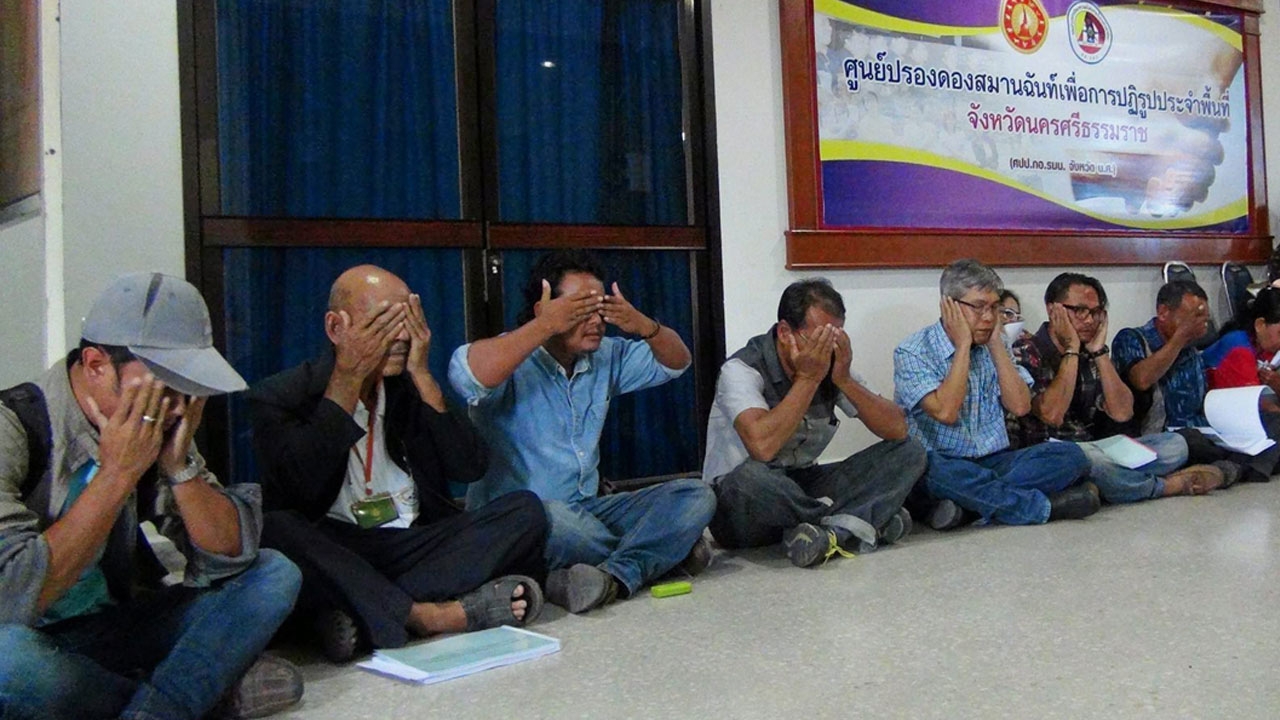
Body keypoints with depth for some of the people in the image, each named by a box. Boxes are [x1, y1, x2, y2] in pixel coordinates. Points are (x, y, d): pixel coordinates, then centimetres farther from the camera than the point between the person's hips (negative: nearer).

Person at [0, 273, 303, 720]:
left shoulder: (154, 428, -2)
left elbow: (231, 559, -2)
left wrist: (180, 464, -15)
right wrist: (117, 472, -25)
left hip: (116, 627, 6)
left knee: (274, 575, -5)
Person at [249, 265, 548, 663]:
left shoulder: (412, 387, 12)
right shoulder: (279, 396, 1)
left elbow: (471, 468, 0)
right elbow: (303, 487, -18)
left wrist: (421, 374, -4)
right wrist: (348, 376, -14)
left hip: (416, 546, 4)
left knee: (526, 510, -17)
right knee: (275, 529, -34)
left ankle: (366, 614, -29)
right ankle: (433, 613, -31)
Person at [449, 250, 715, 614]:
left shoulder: (605, 358, 11)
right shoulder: (511, 362, -11)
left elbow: (676, 363, 16)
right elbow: (466, 374, -34)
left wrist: (644, 326, -5)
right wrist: (544, 326, -29)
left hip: (587, 511, 7)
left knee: (695, 496, -9)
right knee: (552, 518, -42)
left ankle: (614, 576, -29)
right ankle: (662, 548, -17)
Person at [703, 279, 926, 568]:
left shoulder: (832, 364, 0)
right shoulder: (742, 369, -17)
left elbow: (898, 429, -5)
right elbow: (762, 445, -35)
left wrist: (845, 381, -18)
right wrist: (807, 379, -25)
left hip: (802, 489, 6)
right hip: (738, 506, -6)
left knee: (909, 452, -6)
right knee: (752, 477, -42)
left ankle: (833, 532, -28)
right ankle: (858, 524, -17)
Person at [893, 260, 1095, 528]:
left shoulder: (994, 347, 12)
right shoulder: (913, 352, -6)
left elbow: (1020, 406, -1)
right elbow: (945, 412, -19)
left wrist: (996, 345, -2)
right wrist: (963, 345, -12)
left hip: (994, 462, 5)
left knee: (1070, 455, -16)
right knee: (930, 467, -40)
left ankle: (969, 504, -30)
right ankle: (1044, 505, -27)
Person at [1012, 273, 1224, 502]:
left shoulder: (1091, 356, 13)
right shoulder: (1027, 353, -7)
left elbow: (1122, 413, 1)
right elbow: (1052, 414, -21)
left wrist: (1100, 352, -3)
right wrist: (1071, 350, -13)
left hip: (1096, 450, 7)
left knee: (1174, 443, -3)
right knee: (1089, 457, -36)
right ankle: (1171, 485, -9)